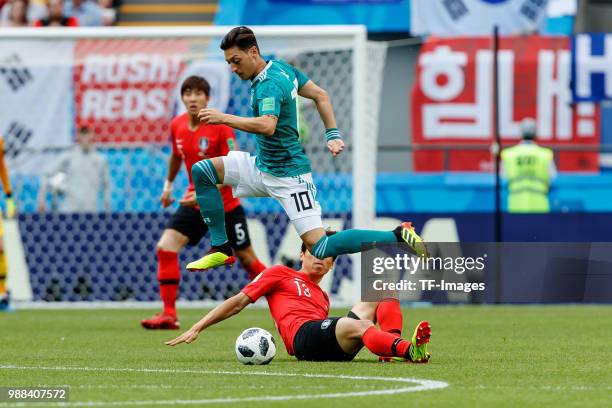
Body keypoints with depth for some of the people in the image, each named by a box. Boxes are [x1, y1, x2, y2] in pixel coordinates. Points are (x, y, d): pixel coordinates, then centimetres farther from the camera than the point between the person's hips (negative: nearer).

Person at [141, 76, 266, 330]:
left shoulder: (220, 127, -17)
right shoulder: (177, 126, -1)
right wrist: (168, 185, 27)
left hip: (226, 204, -4)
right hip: (194, 202, 4)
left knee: (247, 259, 5)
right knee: (165, 247, -14)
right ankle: (169, 315, -12)